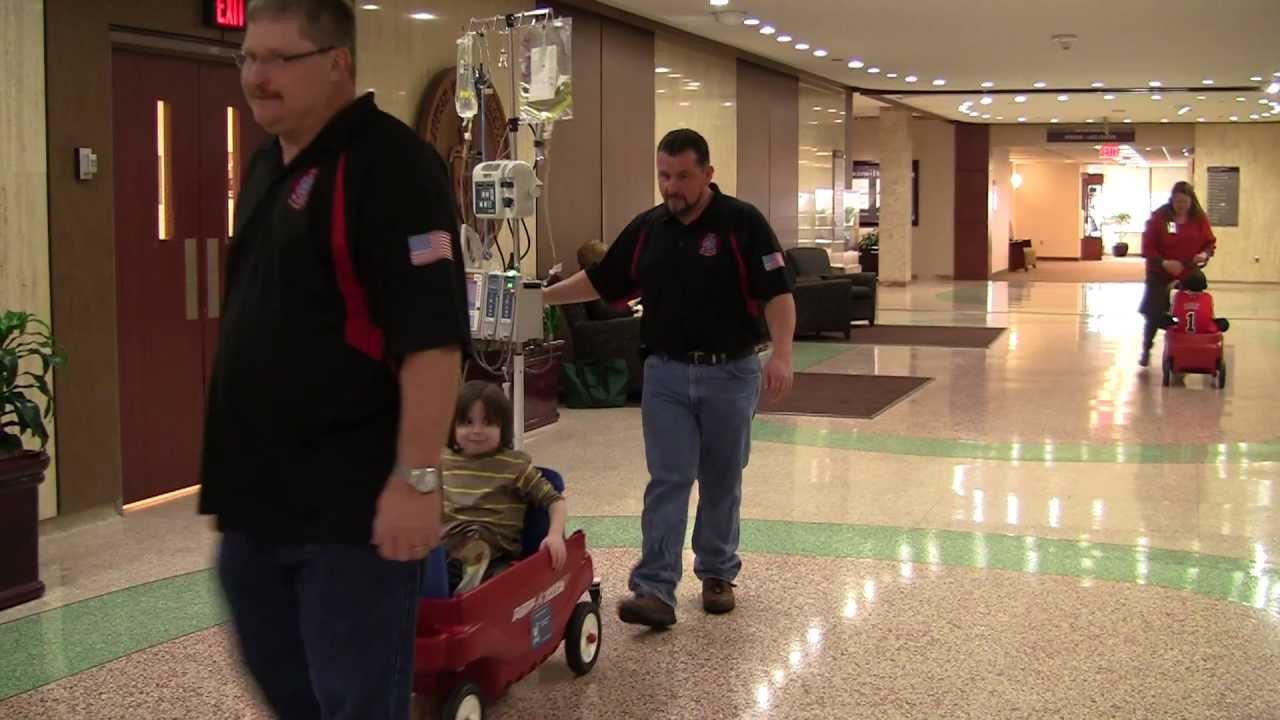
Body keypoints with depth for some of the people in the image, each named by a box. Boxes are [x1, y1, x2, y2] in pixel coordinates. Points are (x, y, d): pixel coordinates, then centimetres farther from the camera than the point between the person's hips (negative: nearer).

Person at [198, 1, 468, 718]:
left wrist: (417, 477, -26)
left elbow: (432, 335, -23)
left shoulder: (389, 164, -16)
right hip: (259, 490, 10)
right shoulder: (268, 165, 13)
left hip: (350, 503, -9)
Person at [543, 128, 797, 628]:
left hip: (730, 372, -2)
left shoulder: (742, 223, -8)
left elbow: (776, 292, -12)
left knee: (722, 481, 10)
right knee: (667, 481, -4)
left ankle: (717, 574, 26)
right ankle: (654, 590, -7)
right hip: (667, 372, 3)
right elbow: (601, 282, 14)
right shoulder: (647, 228, 5)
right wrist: (542, 296, 6)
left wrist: (782, 354, -23)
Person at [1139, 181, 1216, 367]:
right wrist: (1164, 263, -24)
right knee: (1154, 315, 1)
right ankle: (1146, 350, 22)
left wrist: (1205, 254, -18)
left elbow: (1210, 242, 6)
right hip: (1160, 275, -1)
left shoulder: (1200, 218, -1)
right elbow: (1147, 246, -10)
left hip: (1188, 277, 2)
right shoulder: (1159, 217, -9)